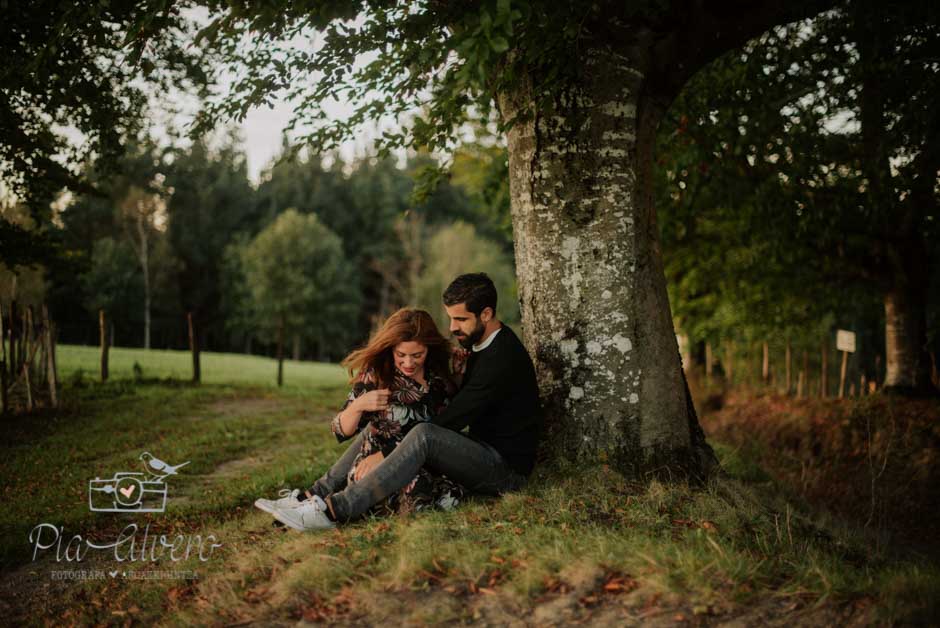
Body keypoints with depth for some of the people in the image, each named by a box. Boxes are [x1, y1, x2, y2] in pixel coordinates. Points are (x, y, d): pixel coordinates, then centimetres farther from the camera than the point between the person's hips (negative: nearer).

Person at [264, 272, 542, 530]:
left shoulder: (504, 358, -20)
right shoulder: (480, 345, 11)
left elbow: (455, 418, -23)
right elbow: (455, 410, 16)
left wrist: (386, 453, -22)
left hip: (506, 468, -10)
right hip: (481, 452, 10)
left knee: (424, 435, -34)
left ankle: (336, 510, -37)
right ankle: (319, 494, -4)